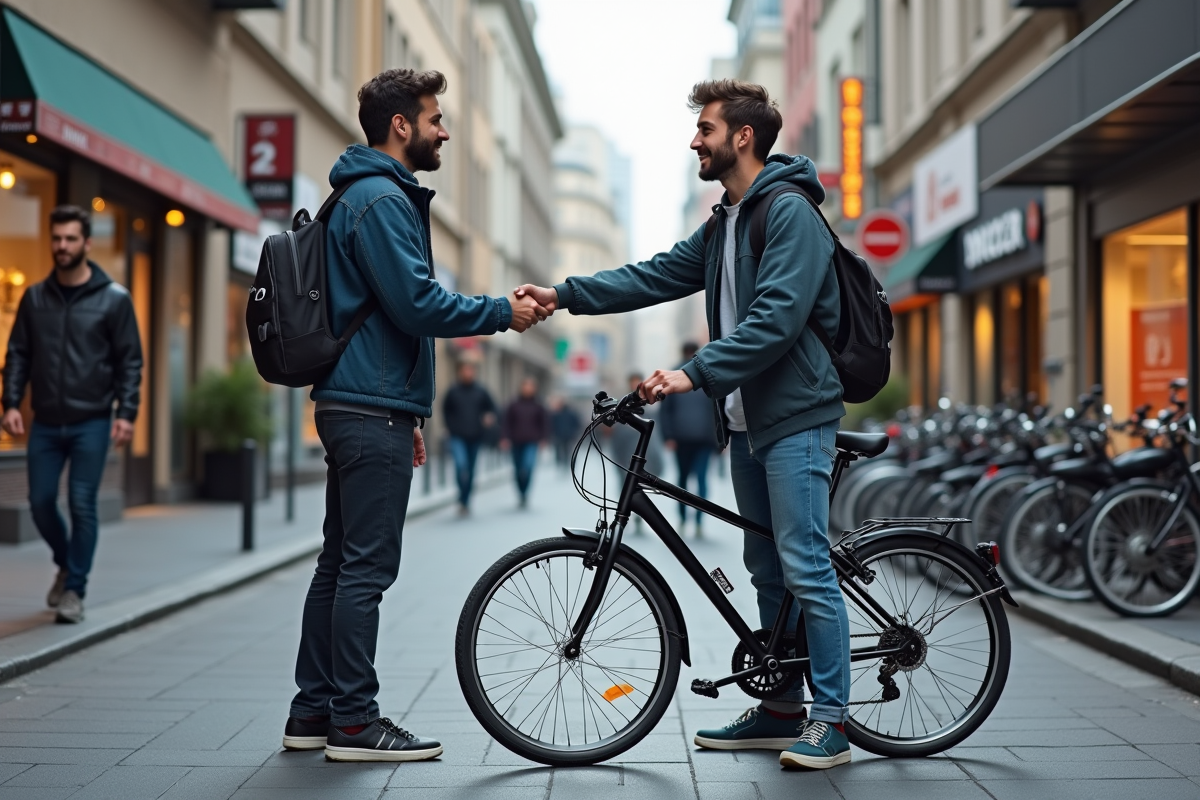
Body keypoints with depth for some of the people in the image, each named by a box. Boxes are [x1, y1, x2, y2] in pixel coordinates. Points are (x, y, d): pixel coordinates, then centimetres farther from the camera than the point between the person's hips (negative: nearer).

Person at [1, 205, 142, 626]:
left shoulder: (114, 299, -2)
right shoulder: (35, 298, 7)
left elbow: (130, 362, -3)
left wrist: (127, 413, -12)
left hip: (92, 423, -3)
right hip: (45, 423, 3)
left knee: (82, 505, -4)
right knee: (41, 503, 5)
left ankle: (75, 590, 8)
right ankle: (66, 564, 32)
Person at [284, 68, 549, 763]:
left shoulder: (366, 195, 21)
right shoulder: (382, 199, -12)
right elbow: (418, 303, -20)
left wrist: (406, 414, 24)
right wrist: (503, 312, -8)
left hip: (356, 406, 11)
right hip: (373, 411, -11)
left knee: (341, 565, 13)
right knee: (366, 568, -6)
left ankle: (314, 712, 19)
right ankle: (354, 723, 0)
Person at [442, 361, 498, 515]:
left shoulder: (481, 392, 5)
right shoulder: (453, 391, 2)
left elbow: (492, 408, 13)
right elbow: (445, 409, 14)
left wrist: (489, 417, -8)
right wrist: (451, 425, 5)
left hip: (475, 437, 2)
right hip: (458, 437, -2)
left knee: (470, 471, 9)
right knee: (461, 464, -23)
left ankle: (465, 501, 24)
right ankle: (463, 500, -11)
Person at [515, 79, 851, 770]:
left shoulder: (791, 213, -13)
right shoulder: (724, 223, 18)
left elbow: (776, 319, -23)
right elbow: (658, 276, 14)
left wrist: (694, 375, -27)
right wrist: (565, 294, 4)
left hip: (795, 418, -10)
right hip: (747, 418, 10)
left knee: (805, 567, -9)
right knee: (768, 570, 13)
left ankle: (832, 720, -1)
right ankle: (781, 710, 22)